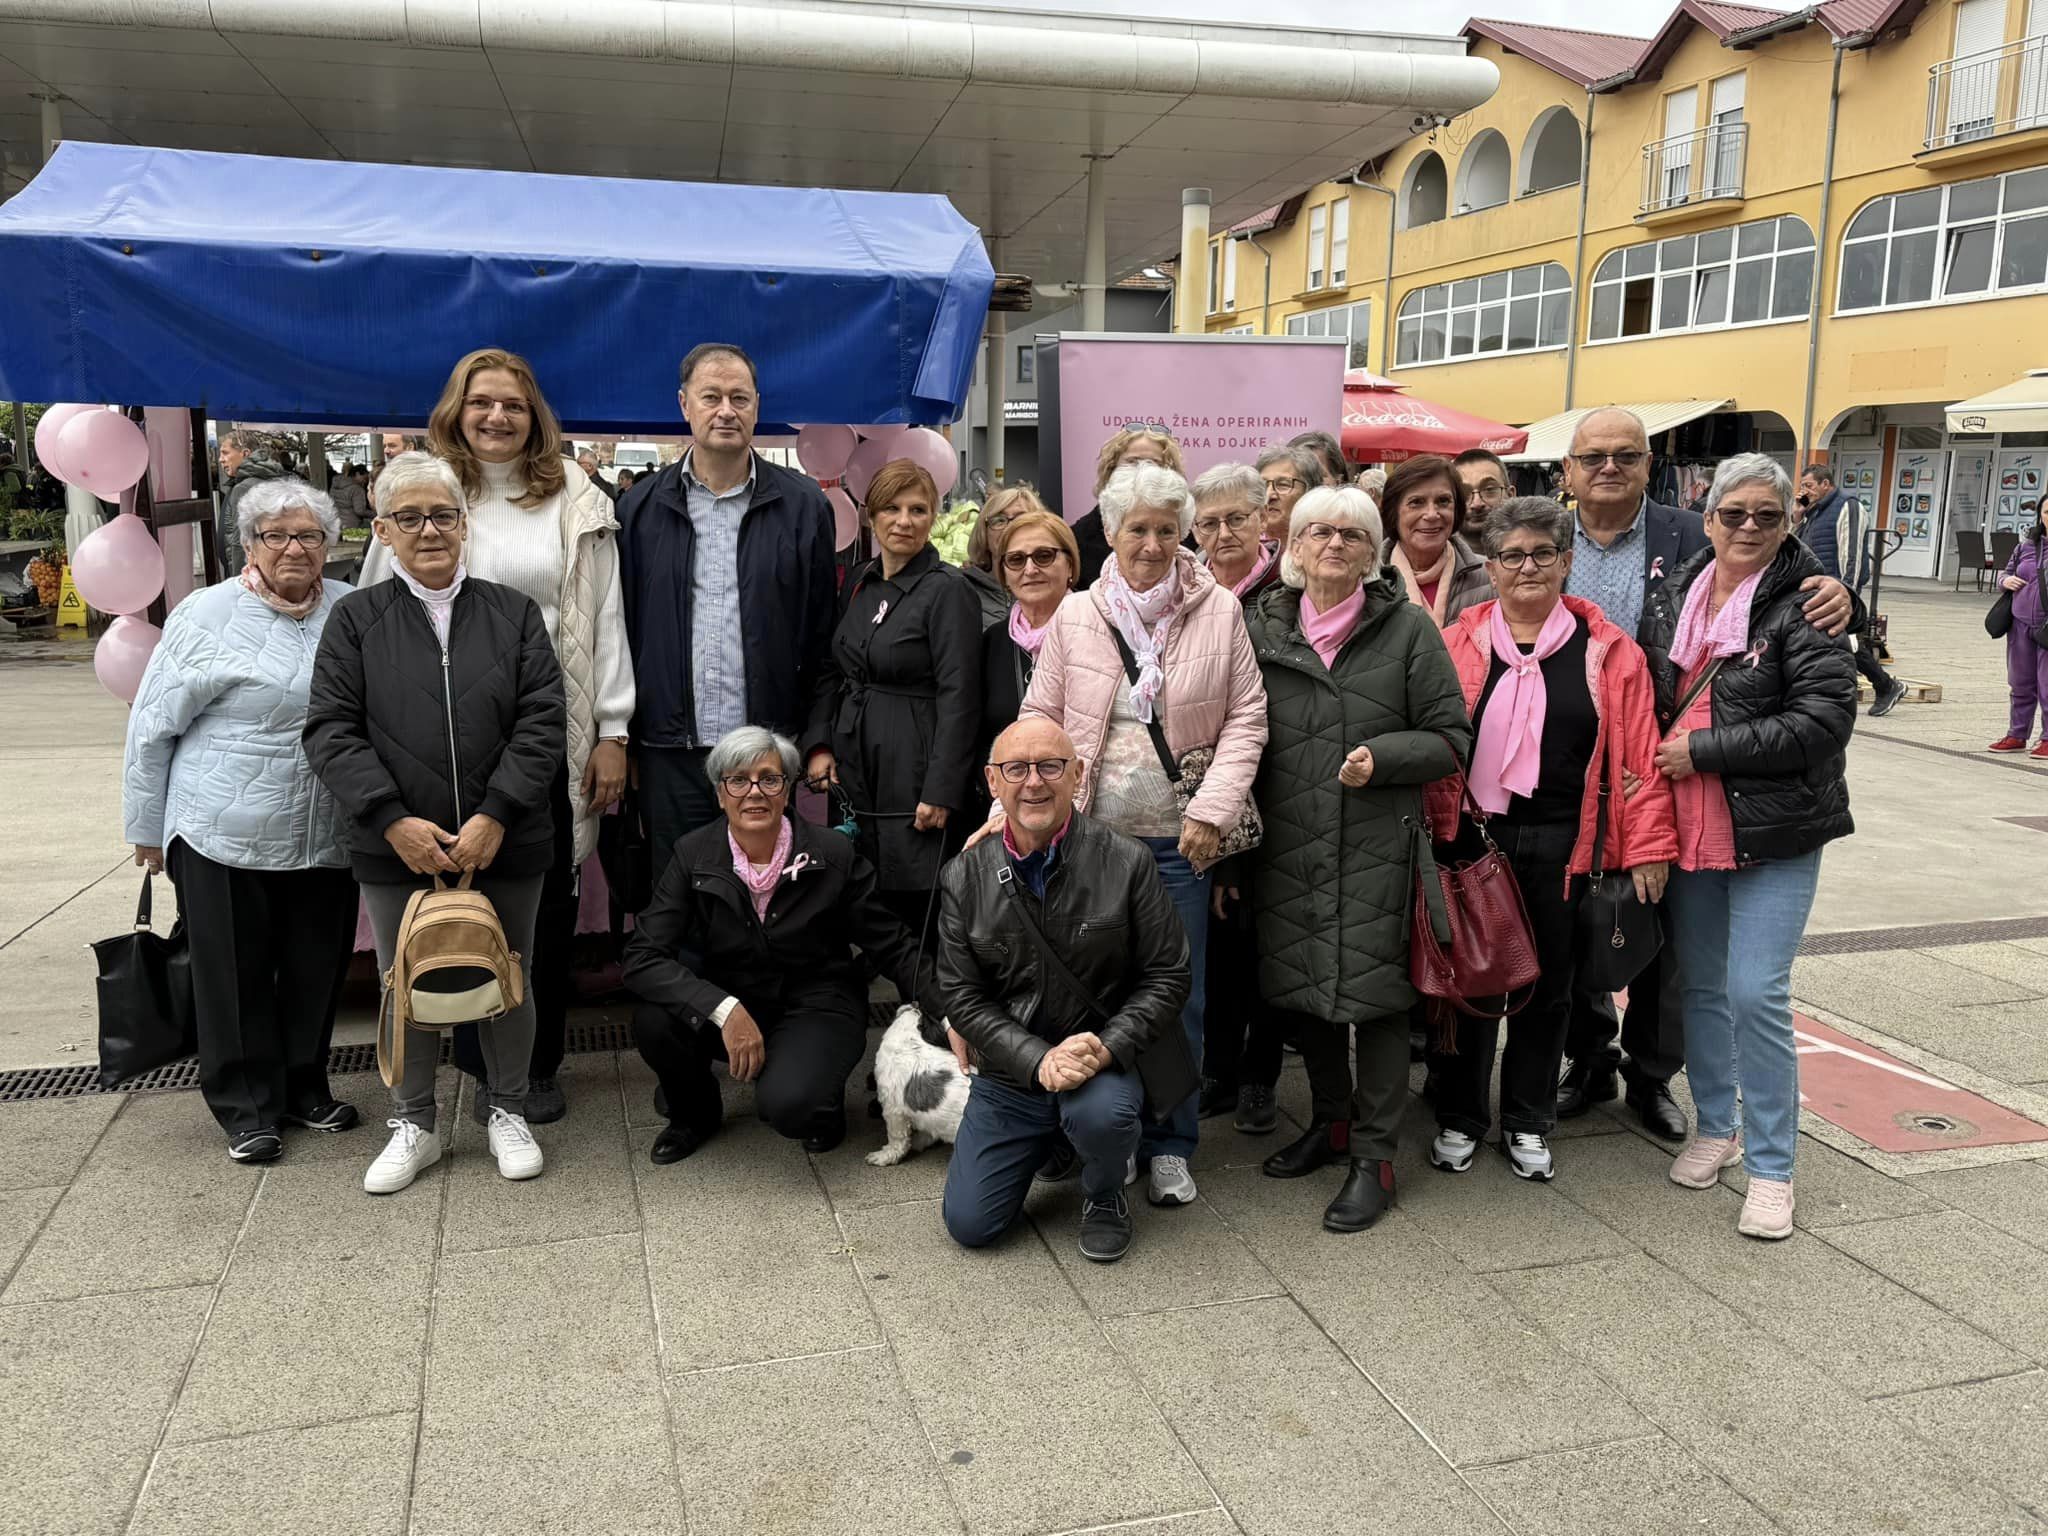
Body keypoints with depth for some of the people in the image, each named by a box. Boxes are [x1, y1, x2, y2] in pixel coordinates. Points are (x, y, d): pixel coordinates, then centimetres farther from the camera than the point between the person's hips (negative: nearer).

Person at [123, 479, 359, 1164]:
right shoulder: (207, 615, -6)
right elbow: (153, 727, -1)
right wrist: (147, 827, 2)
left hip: (325, 839, 3)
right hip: (225, 836, -3)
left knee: (316, 971, 13)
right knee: (235, 974, 7)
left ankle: (305, 1086, 31)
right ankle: (246, 1107, 21)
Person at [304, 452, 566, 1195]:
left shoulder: (514, 612, 4)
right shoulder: (355, 618, 4)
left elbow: (543, 720, -4)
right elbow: (331, 730, -3)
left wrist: (496, 816, -14)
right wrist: (396, 821, -14)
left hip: (505, 847, 0)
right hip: (397, 849, 0)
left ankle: (507, 1112, 30)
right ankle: (413, 1125, 29)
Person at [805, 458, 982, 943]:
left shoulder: (947, 589, -10)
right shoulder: (859, 583, 12)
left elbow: (958, 698, -14)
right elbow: (831, 671, 19)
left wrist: (942, 793, -18)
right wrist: (820, 743, 4)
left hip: (914, 775, -6)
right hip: (854, 772, 6)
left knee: (917, 913, -4)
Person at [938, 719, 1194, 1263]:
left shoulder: (1126, 862, -10)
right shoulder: (965, 877, -5)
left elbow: (1167, 976, -7)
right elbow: (963, 997, -4)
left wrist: (1106, 1047, -22)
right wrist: (1039, 1060, -20)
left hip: (1106, 1059, -2)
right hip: (1012, 1071, 3)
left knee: (1099, 1114, -37)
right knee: (969, 1224, -2)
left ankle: (1105, 1196, 2)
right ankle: (1054, 1141, 29)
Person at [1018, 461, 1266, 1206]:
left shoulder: (1220, 611, 0)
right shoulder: (1074, 614, 4)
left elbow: (1246, 719, 1)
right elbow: (1040, 721, 7)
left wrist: (1211, 811, -9)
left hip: (1179, 840, -1)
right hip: (1089, 834, 1)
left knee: (1178, 996, 6)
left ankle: (1169, 1146, 22)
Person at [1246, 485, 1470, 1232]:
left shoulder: (1408, 627, -1)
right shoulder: (1262, 625, 8)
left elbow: (1451, 735, 0)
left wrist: (1381, 757, -16)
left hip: (1376, 847, -4)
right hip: (1286, 844, 4)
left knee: (1371, 990, -1)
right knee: (1299, 985, 13)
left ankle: (1374, 1156, 14)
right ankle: (1331, 1121, 35)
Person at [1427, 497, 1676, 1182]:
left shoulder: (1606, 650, 0)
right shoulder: (1458, 643, 0)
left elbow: (1638, 754, -1)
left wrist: (1647, 845, -4)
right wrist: (1433, 825, -6)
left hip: (1562, 842, 0)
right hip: (1472, 836, 0)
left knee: (1548, 982, 12)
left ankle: (1527, 1123, 29)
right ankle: (1458, 1119, 26)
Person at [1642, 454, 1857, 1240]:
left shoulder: (1804, 606, -10)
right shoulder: (1673, 595, 7)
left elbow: (1825, 717, -19)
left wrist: (1703, 750, -18)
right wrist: (1658, 752, 1)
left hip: (1775, 832, -5)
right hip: (1687, 824, 6)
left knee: (1757, 993, -7)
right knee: (1700, 983, 15)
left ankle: (1771, 1166, 8)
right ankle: (1716, 1125, 34)